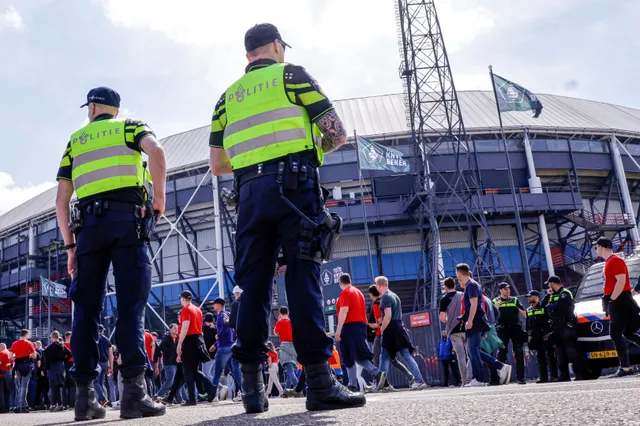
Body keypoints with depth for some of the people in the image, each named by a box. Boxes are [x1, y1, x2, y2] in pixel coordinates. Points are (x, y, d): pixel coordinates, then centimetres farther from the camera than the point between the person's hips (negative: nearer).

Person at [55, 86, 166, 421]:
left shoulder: (75, 140, 24)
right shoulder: (130, 127, 15)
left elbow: (61, 200, 16)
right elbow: (156, 151, -11)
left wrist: (69, 244, 19)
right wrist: (159, 198, -2)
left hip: (88, 223, 3)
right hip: (125, 218, -3)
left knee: (86, 307, 4)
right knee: (131, 303, -8)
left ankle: (85, 394, 2)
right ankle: (134, 390, -20)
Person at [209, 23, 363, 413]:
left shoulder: (227, 96, 21)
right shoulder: (292, 75, 9)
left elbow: (217, 165, 18)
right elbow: (337, 134, 3)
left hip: (251, 193, 4)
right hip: (294, 186, -4)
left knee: (253, 285, 3)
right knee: (303, 280, -8)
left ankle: (253, 386, 2)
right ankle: (320, 383, -12)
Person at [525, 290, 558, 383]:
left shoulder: (544, 308, -3)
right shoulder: (528, 310, 16)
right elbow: (527, 324, 21)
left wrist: (549, 333, -11)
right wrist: (529, 335, 13)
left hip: (545, 336, -6)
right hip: (535, 338, 6)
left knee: (550, 356, -4)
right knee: (540, 357, 5)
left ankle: (554, 376, -2)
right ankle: (543, 377, 7)